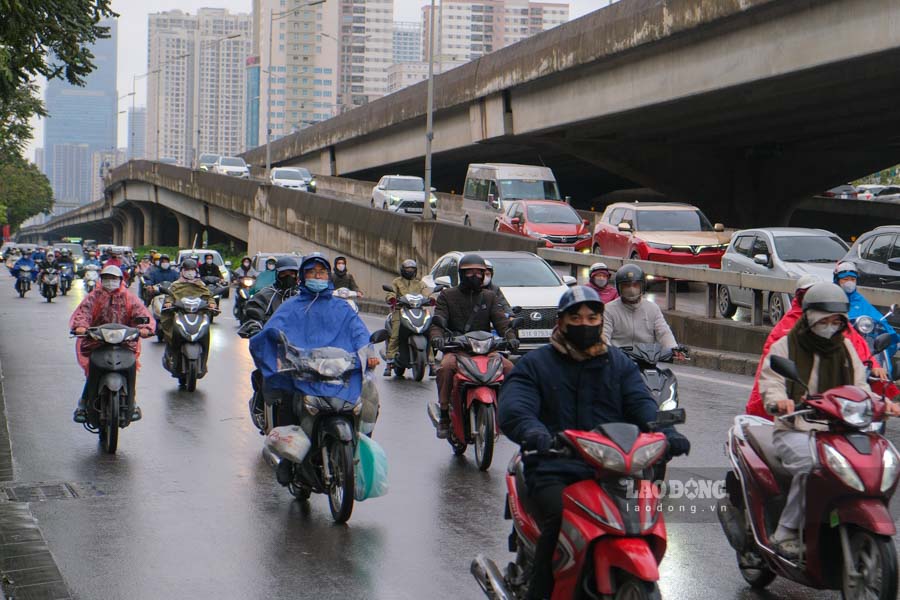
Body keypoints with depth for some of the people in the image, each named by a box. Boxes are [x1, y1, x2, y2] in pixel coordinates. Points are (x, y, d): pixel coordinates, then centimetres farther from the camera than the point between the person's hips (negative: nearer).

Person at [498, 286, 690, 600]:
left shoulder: (619, 363, 20)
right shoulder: (535, 363, 10)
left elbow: (641, 403, 5)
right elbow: (512, 407, -7)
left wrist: (665, 431, -19)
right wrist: (531, 431, -32)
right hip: (554, 470, -3)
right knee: (561, 518, -31)